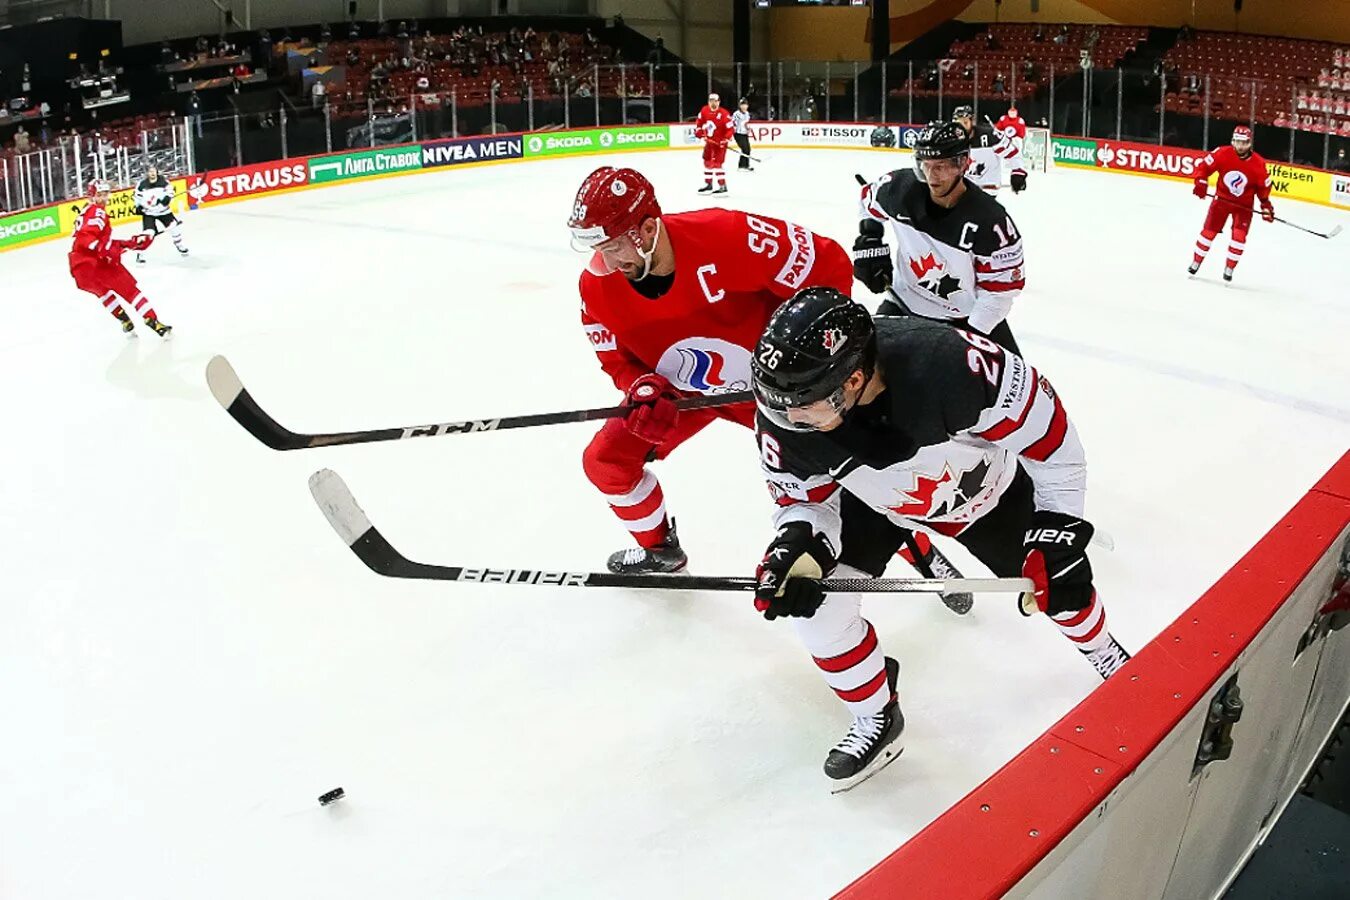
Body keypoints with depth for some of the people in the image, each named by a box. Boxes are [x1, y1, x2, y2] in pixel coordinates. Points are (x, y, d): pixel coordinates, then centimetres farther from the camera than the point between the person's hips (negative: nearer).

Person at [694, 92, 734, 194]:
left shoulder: (724, 114, -21)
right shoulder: (704, 110, -3)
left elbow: (730, 128, -20)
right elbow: (699, 121, 14)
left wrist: (726, 139, -27)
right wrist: (699, 131, 3)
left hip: (720, 142, -7)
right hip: (709, 140, 7)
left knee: (717, 163, -14)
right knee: (707, 162, 15)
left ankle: (722, 186, -10)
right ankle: (708, 184, 29)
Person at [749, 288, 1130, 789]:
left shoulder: (951, 363, -45)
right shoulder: (784, 413, -34)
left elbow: (1049, 434, -27)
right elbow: (805, 498, -14)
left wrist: (1057, 532, -22)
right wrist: (799, 543, -36)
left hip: (985, 486, -1)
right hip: (873, 501, 2)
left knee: (1060, 580, 9)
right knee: (811, 596, -14)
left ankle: (1105, 654, 47)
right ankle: (877, 718, 12)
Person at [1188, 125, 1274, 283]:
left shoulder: (1258, 163, -15)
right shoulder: (1222, 153, -19)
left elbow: (1263, 186, -2)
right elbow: (1203, 166, -10)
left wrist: (1266, 204, -4)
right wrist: (1201, 183, -25)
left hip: (1244, 204, 0)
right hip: (1222, 198, 0)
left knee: (1239, 235, -10)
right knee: (1209, 231, 3)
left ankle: (1229, 268, 5)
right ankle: (1196, 262, 21)